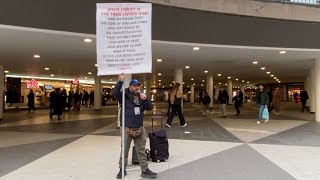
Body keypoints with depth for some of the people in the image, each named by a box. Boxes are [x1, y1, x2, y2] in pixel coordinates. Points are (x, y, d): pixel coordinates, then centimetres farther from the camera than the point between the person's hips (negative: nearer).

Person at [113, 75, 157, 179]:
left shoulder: (141, 97, 9)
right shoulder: (125, 96, -5)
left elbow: (150, 108, 4)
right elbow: (115, 93, -24)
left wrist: (146, 99, -12)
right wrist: (120, 81, -30)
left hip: (139, 128, 4)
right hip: (127, 128, -4)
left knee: (141, 150, 10)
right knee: (124, 150, 8)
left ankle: (145, 170, 19)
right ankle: (122, 169, 24)